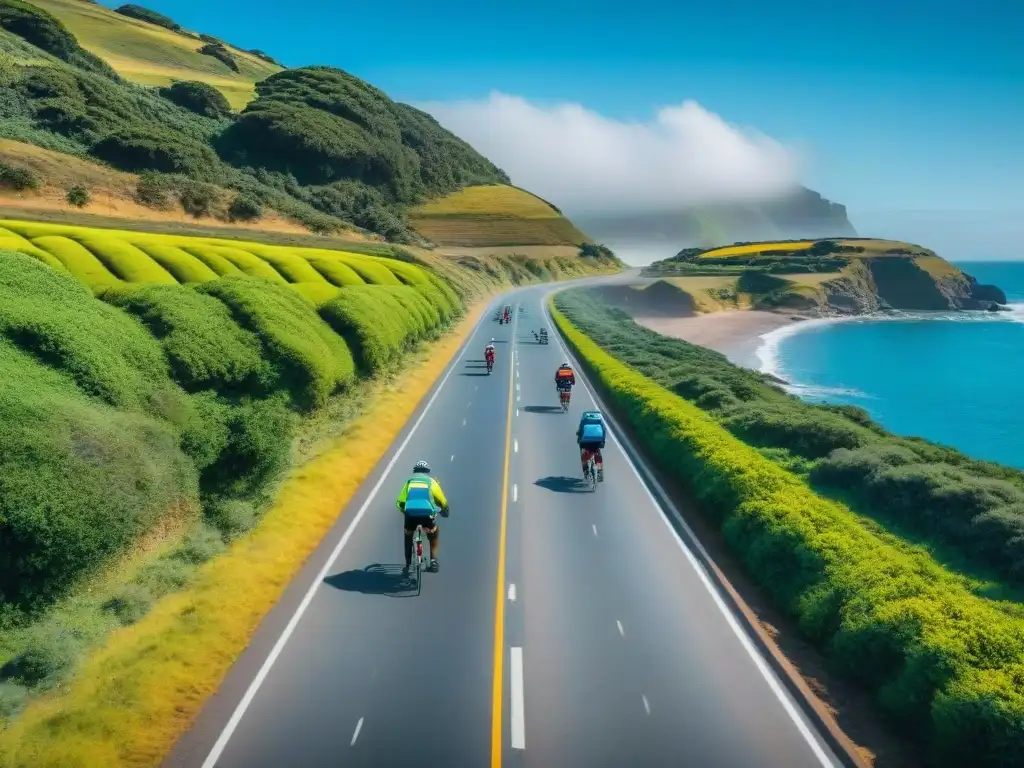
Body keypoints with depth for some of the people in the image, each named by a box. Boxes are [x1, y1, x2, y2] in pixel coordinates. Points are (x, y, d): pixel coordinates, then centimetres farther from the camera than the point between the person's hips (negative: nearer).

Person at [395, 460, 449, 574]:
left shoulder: (409, 481, 25)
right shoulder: (431, 481, 23)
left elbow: (400, 502, 18)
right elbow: (443, 502, 24)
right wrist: (445, 511, 45)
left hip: (410, 513, 1)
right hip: (427, 514, -1)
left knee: (408, 537, 30)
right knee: (433, 536, 30)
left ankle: (407, 566, 27)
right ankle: (433, 560, 17)